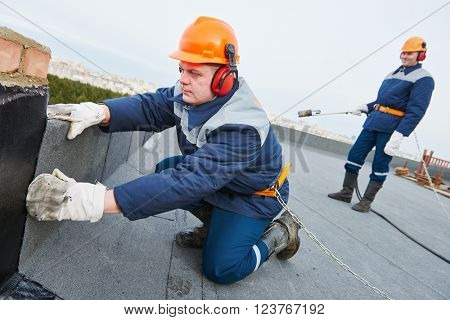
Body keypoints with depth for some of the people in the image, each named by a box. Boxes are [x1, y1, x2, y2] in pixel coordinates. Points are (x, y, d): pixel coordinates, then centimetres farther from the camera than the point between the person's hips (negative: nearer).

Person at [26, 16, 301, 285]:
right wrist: (97, 112, -39)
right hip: (217, 182, 7)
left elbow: (188, 182, -47)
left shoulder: (240, 129, -39)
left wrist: (97, 201, -53)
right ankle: (215, 224, 13)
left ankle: (279, 233, 13)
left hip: (256, 195, -7)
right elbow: (151, 107, -18)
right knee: (165, 171, -3)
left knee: (221, 270, -11)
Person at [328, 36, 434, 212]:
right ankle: (347, 192, 14)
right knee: (355, 154, 3)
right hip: (373, 121, 7)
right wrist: (365, 107, 11)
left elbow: (416, 111, -15)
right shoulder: (393, 74, 18)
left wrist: (399, 135, -25)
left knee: (379, 165, -2)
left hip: (391, 127, -7)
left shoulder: (424, 78, -5)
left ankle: (367, 201, 9)